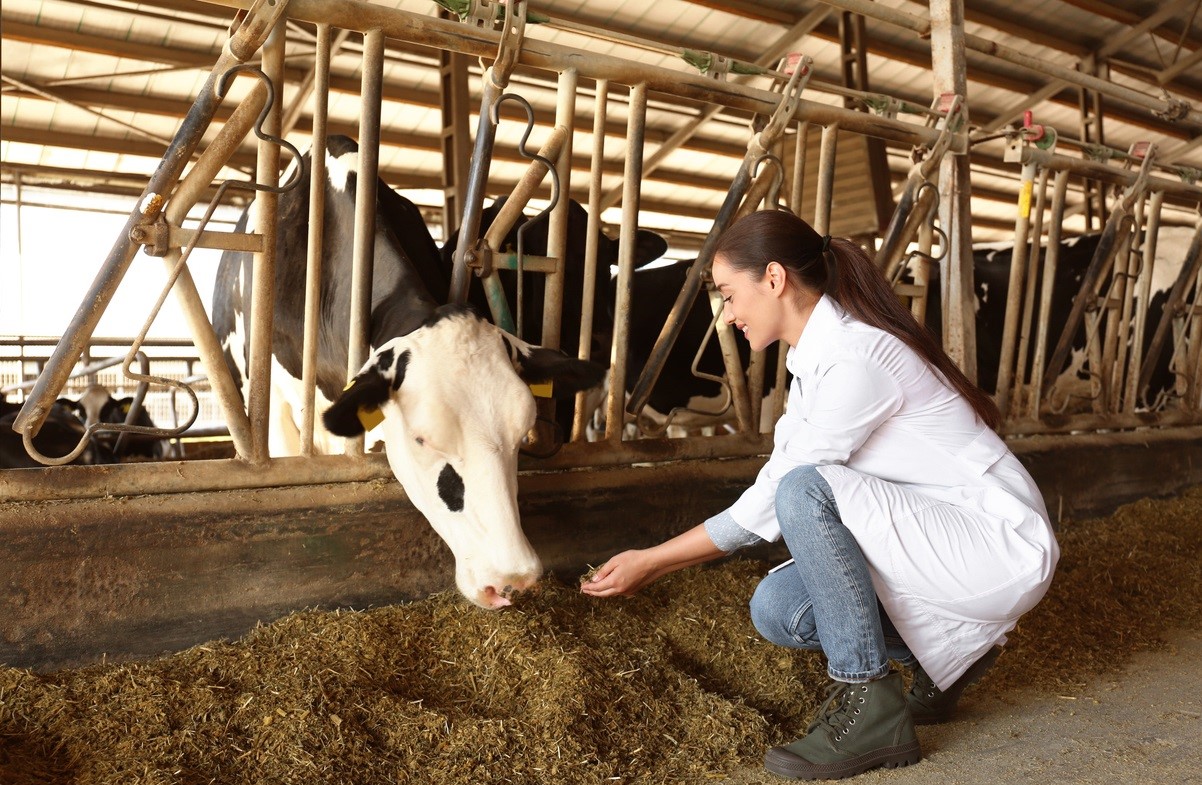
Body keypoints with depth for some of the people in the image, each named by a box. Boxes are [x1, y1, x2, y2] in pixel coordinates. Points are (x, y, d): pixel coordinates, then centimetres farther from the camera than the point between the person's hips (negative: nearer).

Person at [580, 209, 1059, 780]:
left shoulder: (855, 359, -24)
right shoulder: (816, 356, 5)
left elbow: (771, 504, -21)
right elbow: (769, 495, 5)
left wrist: (651, 562, -12)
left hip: (1002, 550, -9)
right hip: (937, 538, 9)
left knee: (807, 490, -29)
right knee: (775, 609, -6)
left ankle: (868, 706, -16)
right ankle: (947, 650, 11)